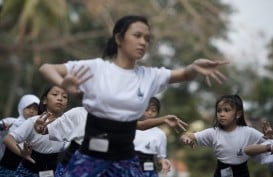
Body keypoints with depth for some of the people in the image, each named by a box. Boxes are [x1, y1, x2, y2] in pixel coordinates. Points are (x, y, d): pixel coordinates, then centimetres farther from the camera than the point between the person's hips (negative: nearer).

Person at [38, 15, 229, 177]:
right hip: (90, 156, -3)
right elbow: (46, 68, -6)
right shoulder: (95, 67, -5)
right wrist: (63, 84, -29)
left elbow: (184, 75, -5)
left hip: (125, 159, 3)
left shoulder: (150, 76, 5)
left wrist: (195, 67, -30)